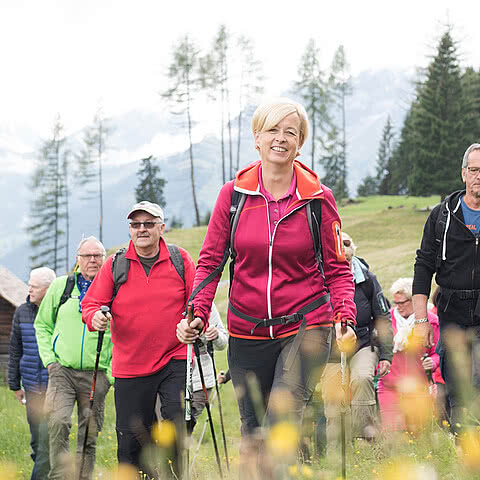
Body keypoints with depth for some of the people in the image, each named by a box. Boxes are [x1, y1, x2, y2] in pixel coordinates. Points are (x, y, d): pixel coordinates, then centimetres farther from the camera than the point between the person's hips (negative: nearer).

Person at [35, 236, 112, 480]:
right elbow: (42, 325, 17)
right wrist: (49, 358, 4)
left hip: (96, 375, 0)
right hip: (62, 370, 0)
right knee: (57, 422, -21)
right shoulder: (61, 286, 8)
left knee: (89, 436, 4)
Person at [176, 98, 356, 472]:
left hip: (305, 328, -2)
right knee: (253, 433, 10)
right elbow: (210, 260, 5)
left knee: (282, 418, -21)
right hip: (247, 332, 3)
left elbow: (338, 269, 2)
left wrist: (346, 318, -14)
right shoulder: (233, 194, 1)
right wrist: (198, 315, -8)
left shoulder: (318, 198, -2)